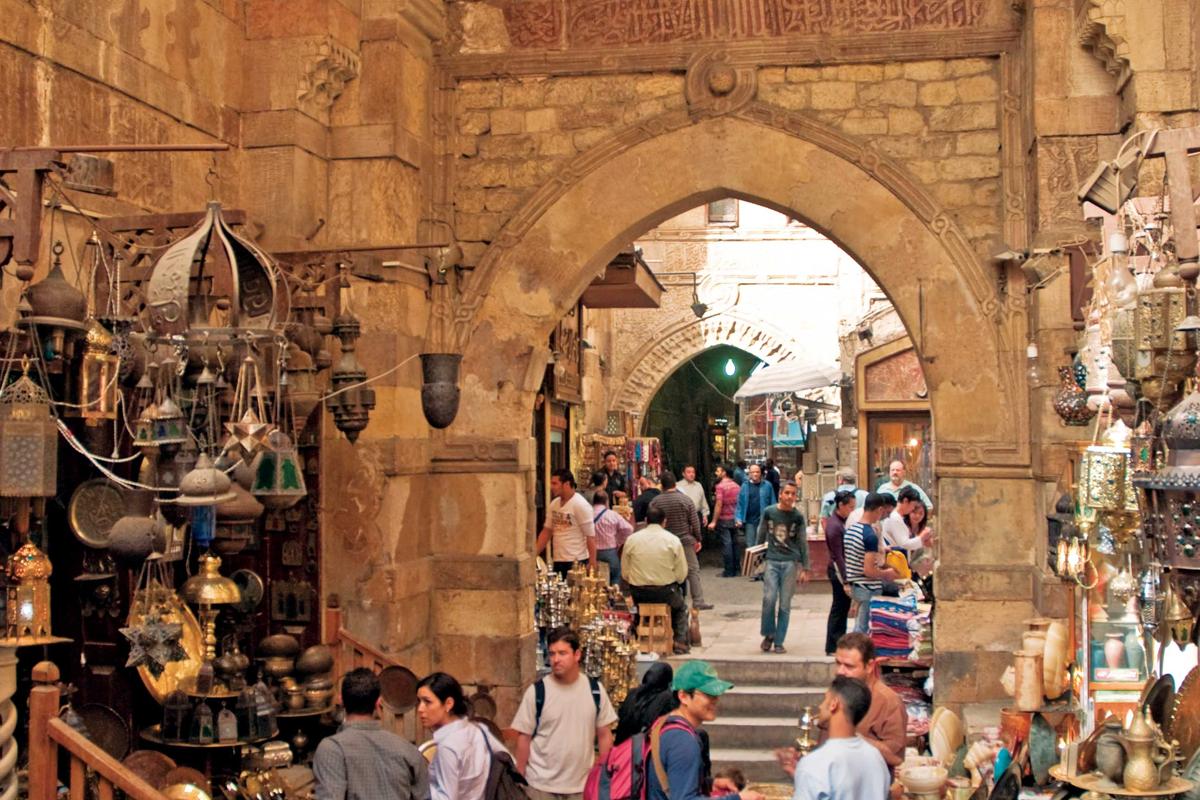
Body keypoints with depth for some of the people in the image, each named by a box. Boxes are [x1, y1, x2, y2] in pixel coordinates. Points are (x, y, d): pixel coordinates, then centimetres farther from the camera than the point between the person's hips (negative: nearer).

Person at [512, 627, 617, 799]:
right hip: (541, 785, -2)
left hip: (582, 784, 2)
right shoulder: (536, 692, -7)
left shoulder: (595, 690, 0)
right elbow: (524, 737, -2)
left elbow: (604, 735, 6)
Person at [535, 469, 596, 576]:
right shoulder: (554, 504, 9)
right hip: (558, 561, 7)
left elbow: (590, 536, -12)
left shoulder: (580, 505, -11)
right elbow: (546, 531, 16)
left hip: (577, 562, -7)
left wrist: (592, 563, -16)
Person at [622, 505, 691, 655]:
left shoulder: (631, 539, -3)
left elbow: (625, 574, 0)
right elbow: (682, 575, -6)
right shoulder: (673, 540, -6)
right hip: (665, 591, -1)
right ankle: (680, 642, 20)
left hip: (638, 594, 2)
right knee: (681, 607, 30)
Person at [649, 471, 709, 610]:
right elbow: (694, 521, -4)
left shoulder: (655, 502, -3)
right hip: (685, 540, -2)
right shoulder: (685, 499, -6)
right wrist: (698, 539, 7)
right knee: (693, 570, 2)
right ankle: (698, 601, -3)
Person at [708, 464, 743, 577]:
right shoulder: (736, 485, 7)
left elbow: (719, 504, -18)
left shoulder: (720, 486, -14)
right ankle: (737, 569, 16)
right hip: (735, 519, 6)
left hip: (724, 519, -6)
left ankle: (729, 571, 0)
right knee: (736, 543, 11)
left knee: (726, 544, -2)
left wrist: (714, 521, -16)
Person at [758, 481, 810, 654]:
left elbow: (803, 543, 7)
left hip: (790, 563, 0)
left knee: (785, 604, 2)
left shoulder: (797, 516, 2)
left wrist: (805, 569, 5)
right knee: (769, 598, -13)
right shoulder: (769, 512, 2)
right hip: (771, 561, 0)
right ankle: (768, 634, 8)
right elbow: (761, 536, 13)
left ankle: (779, 642, 11)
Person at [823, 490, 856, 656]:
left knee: (842, 608, 15)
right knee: (839, 609, -3)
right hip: (839, 570, -10)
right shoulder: (834, 526, -21)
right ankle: (832, 648, 5)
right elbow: (838, 556, -23)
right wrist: (845, 582, -24)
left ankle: (838, 644, 24)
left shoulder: (842, 520, 8)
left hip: (844, 569, 10)